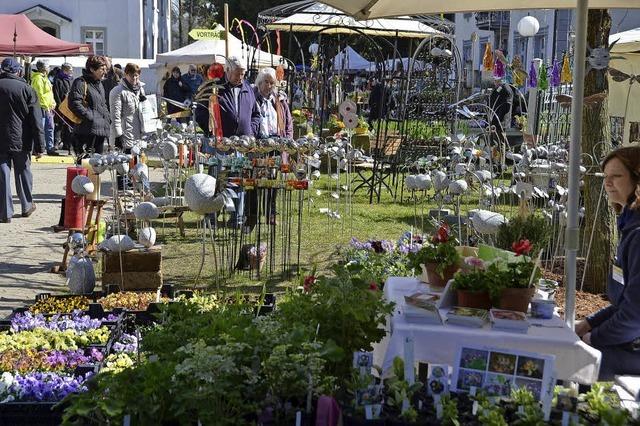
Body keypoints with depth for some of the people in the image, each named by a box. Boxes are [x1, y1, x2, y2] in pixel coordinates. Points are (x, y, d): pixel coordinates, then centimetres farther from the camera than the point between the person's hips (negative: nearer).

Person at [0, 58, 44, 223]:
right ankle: (27, 206, 29)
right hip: (21, 141, 0)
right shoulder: (27, 89, -4)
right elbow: (36, 121, -5)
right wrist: (39, 146, -2)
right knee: (23, 172, 16)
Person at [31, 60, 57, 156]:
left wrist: (52, 103, 13)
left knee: (50, 128, 14)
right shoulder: (38, 78, -13)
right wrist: (46, 106, -18)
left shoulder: (44, 78, 18)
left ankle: (50, 148, 20)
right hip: (42, 108, -10)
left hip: (48, 107, 10)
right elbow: (39, 94, -19)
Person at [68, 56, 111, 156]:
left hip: (101, 130, 9)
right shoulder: (80, 83, -8)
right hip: (87, 130, -9)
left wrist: (107, 118, 14)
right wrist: (90, 117, -19)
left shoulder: (99, 84, 21)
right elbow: (74, 104, -19)